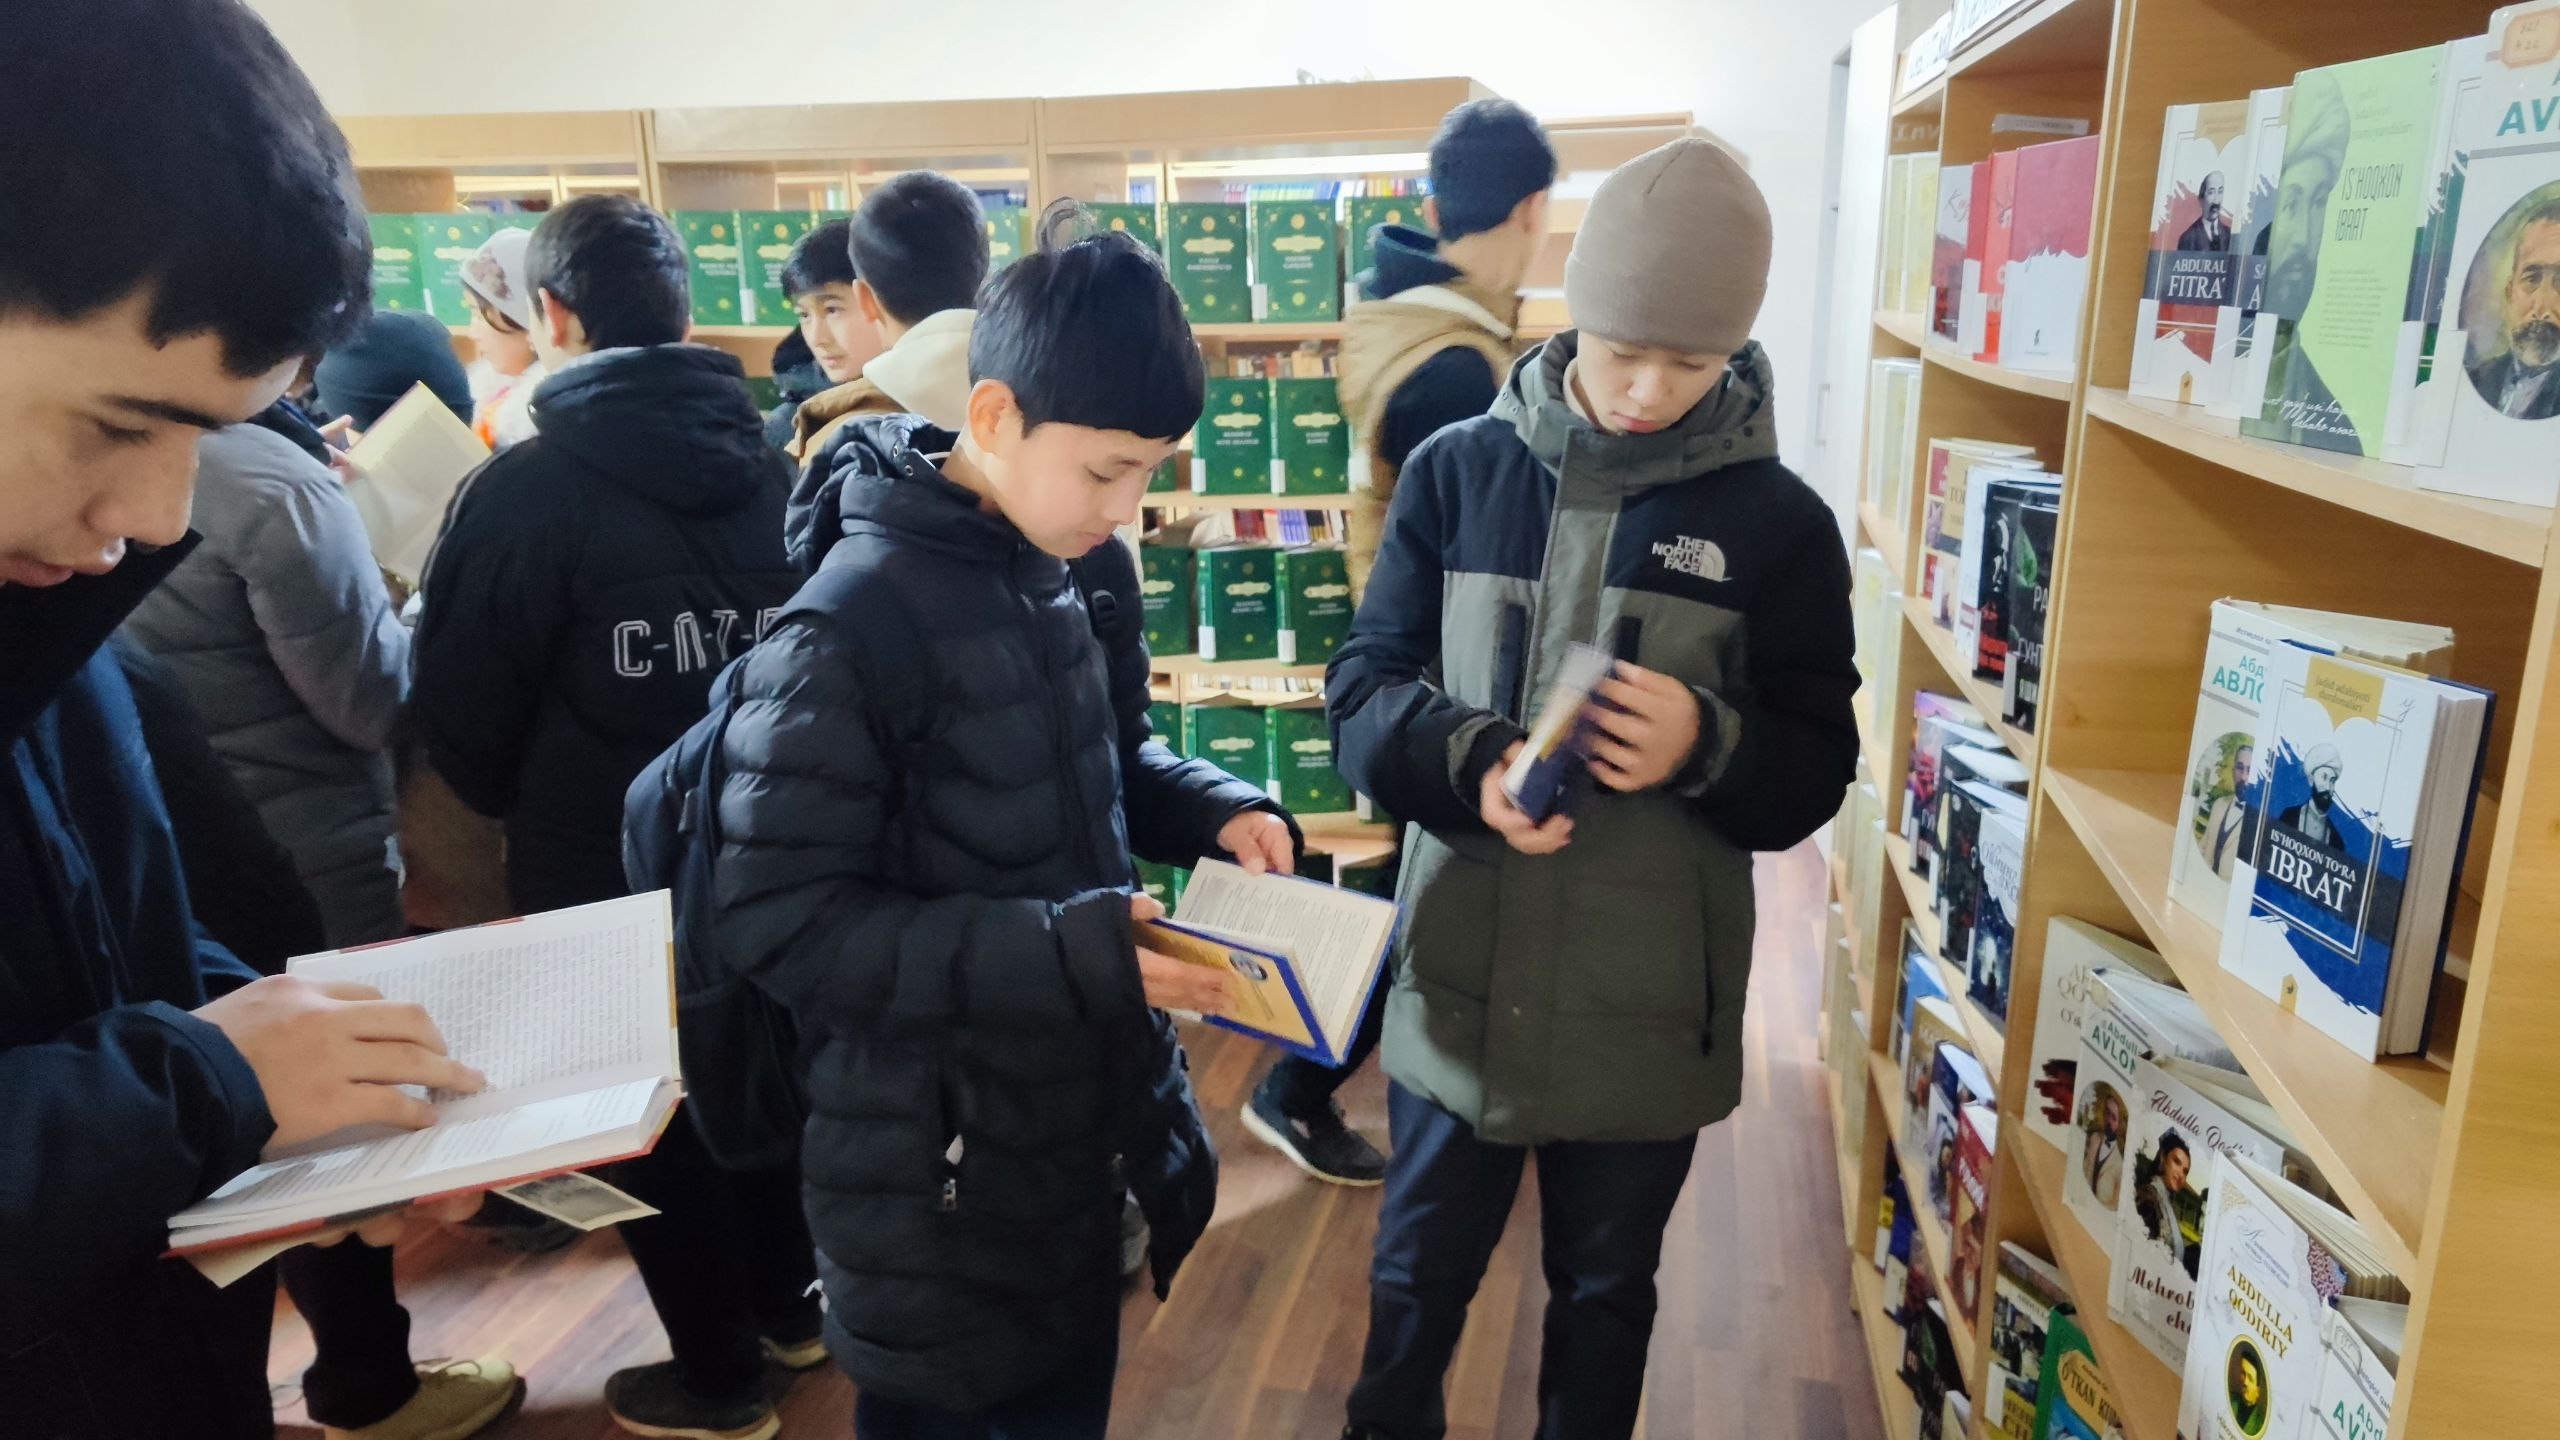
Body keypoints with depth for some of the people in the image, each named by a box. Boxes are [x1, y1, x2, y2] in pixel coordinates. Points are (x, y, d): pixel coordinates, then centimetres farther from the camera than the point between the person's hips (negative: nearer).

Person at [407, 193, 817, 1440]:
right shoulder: (769, 459, -1)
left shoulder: (533, 483, -18)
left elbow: (458, 709, -11)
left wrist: (520, 807, 8)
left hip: (605, 863, -5)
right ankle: (787, 1303, 39)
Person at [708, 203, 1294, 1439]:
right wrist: (1064, 953, -29)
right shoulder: (851, 623, -23)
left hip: (1083, 1114, 7)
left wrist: (1216, 810, -7)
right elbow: (779, 921, -23)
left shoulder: (1090, 573, -1)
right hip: (940, 1173, -6)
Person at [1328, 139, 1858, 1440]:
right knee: (1417, 1275, 22)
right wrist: (1472, 764, -23)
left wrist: (1707, 746, -23)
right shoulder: (1456, 472, -4)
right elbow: (1364, 688, -4)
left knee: (1606, 1293, 21)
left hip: (1648, 1008, 0)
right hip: (1458, 980, 1)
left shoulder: (1778, 519, -6)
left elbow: (1814, 773, -2)